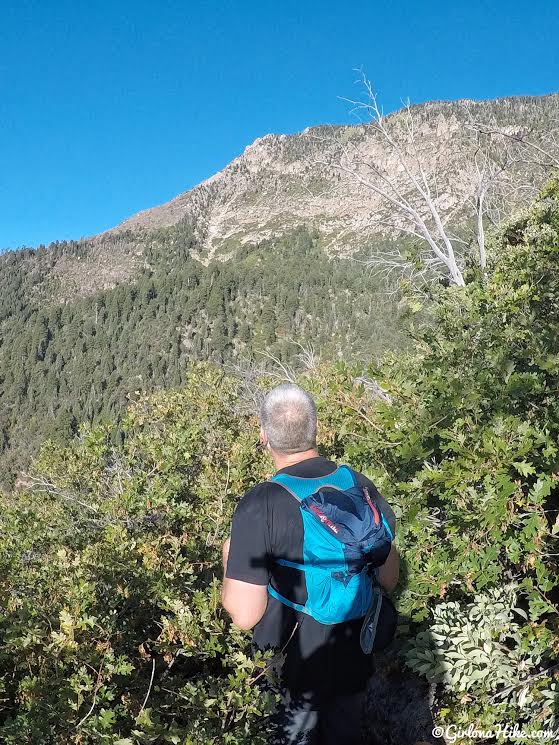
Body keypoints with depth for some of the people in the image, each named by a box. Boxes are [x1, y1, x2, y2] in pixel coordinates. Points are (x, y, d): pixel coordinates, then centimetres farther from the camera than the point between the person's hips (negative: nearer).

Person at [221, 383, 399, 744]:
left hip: (300, 666, -4)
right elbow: (389, 578, -1)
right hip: (357, 657, 4)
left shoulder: (259, 506, -26)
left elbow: (245, 615, -22)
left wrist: (230, 560, -4)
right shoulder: (361, 485, -12)